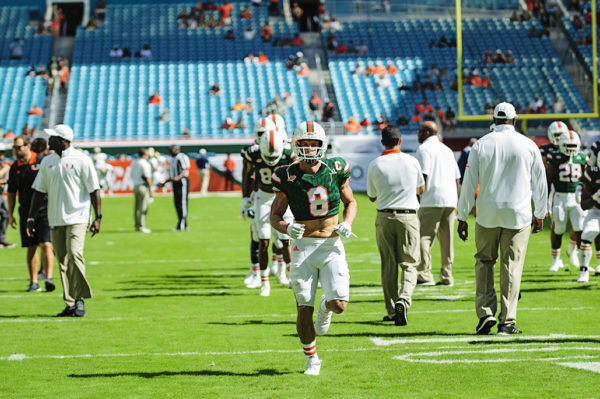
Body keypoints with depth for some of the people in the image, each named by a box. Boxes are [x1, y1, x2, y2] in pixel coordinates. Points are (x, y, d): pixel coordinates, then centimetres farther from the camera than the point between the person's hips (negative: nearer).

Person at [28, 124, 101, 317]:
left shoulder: (81, 160, -3)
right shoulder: (47, 162, 13)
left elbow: (94, 190, -4)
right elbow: (39, 191, 16)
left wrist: (98, 217, -10)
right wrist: (31, 217, 10)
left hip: (77, 218, -5)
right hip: (55, 220, 6)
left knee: (74, 255, -20)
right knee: (63, 262, 4)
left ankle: (79, 299, -9)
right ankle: (70, 303, 8)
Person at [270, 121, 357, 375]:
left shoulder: (335, 170, -1)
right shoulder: (287, 177, -4)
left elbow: (350, 202, 13)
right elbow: (275, 216, 4)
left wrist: (347, 223, -7)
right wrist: (288, 228, -18)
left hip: (332, 245, 0)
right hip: (304, 247, 0)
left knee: (339, 304, -12)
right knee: (304, 309, -1)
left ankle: (325, 307, 27)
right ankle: (312, 359, 20)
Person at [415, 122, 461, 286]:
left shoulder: (424, 149, -2)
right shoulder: (447, 150, 22)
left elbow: (424, 176, -13)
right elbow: (457, 178, 21)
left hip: (432, 200, -7)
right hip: (450, 199, 7)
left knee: (424, 238, -9)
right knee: (447, 240, 10)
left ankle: (424, 275, -20)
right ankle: (447, 277, 11)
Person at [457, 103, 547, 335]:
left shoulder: (480, 145, 0)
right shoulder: (529, 146, 1)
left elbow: (469, 184, 0)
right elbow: (539, 183, 8)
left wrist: (462, 217, 5)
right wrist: (540, 214, 20)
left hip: (487, 214, 0)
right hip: (518, 215, 0)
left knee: (484, 261, 13)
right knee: (512, 267, 2)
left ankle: (485, 312, 0)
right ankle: (507, 322, 1)